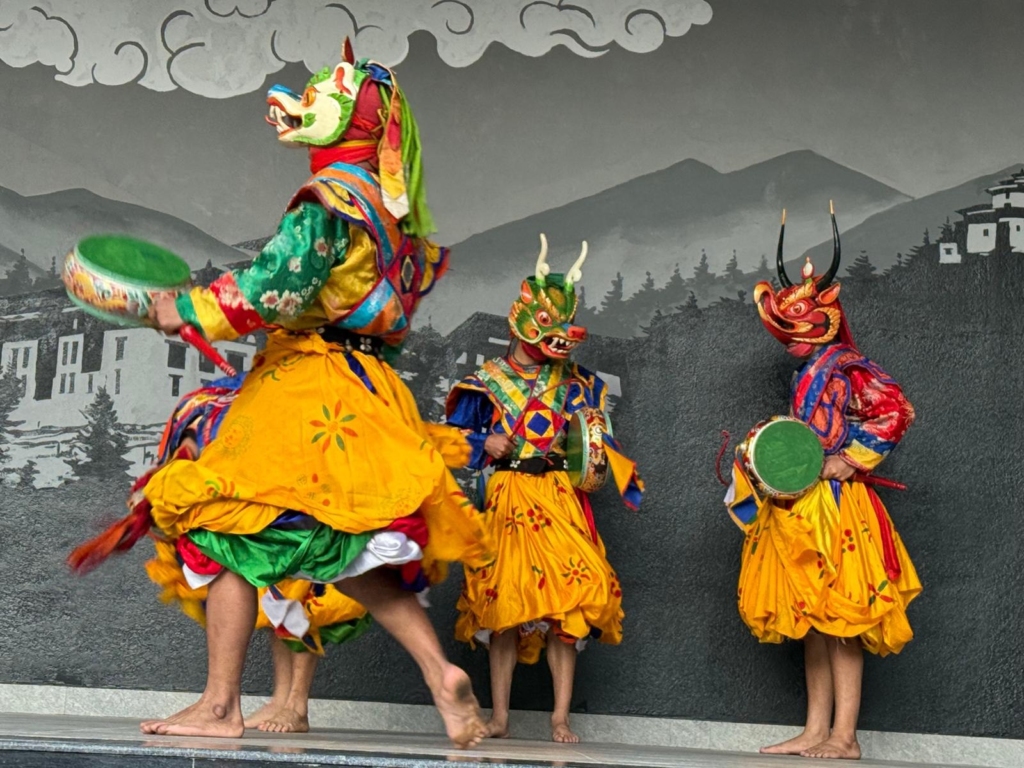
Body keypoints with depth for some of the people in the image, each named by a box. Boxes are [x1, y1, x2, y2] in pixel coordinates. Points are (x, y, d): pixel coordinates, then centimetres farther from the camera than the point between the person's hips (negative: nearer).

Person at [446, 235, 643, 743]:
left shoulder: (574, 383, 9)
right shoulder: (488, 382, 6)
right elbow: (455, 437, 9)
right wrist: (485, 445, -9)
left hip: (559, 500, 1)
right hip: (507, 499, -1)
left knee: (567, 600, -7)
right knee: (504, 601, -1)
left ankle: (560, 718, -1)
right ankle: (499, 717, 7)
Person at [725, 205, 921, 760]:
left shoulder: (846, 369, -10)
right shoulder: (807, 376, 17)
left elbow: (895, 412, -22)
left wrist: (850, 461, -19)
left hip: (836, 505, -9)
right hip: (804, 507, 9)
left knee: (838, 616, -7)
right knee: (811, 619, 9)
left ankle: (844, 737, -3)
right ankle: (816, 730, 14)